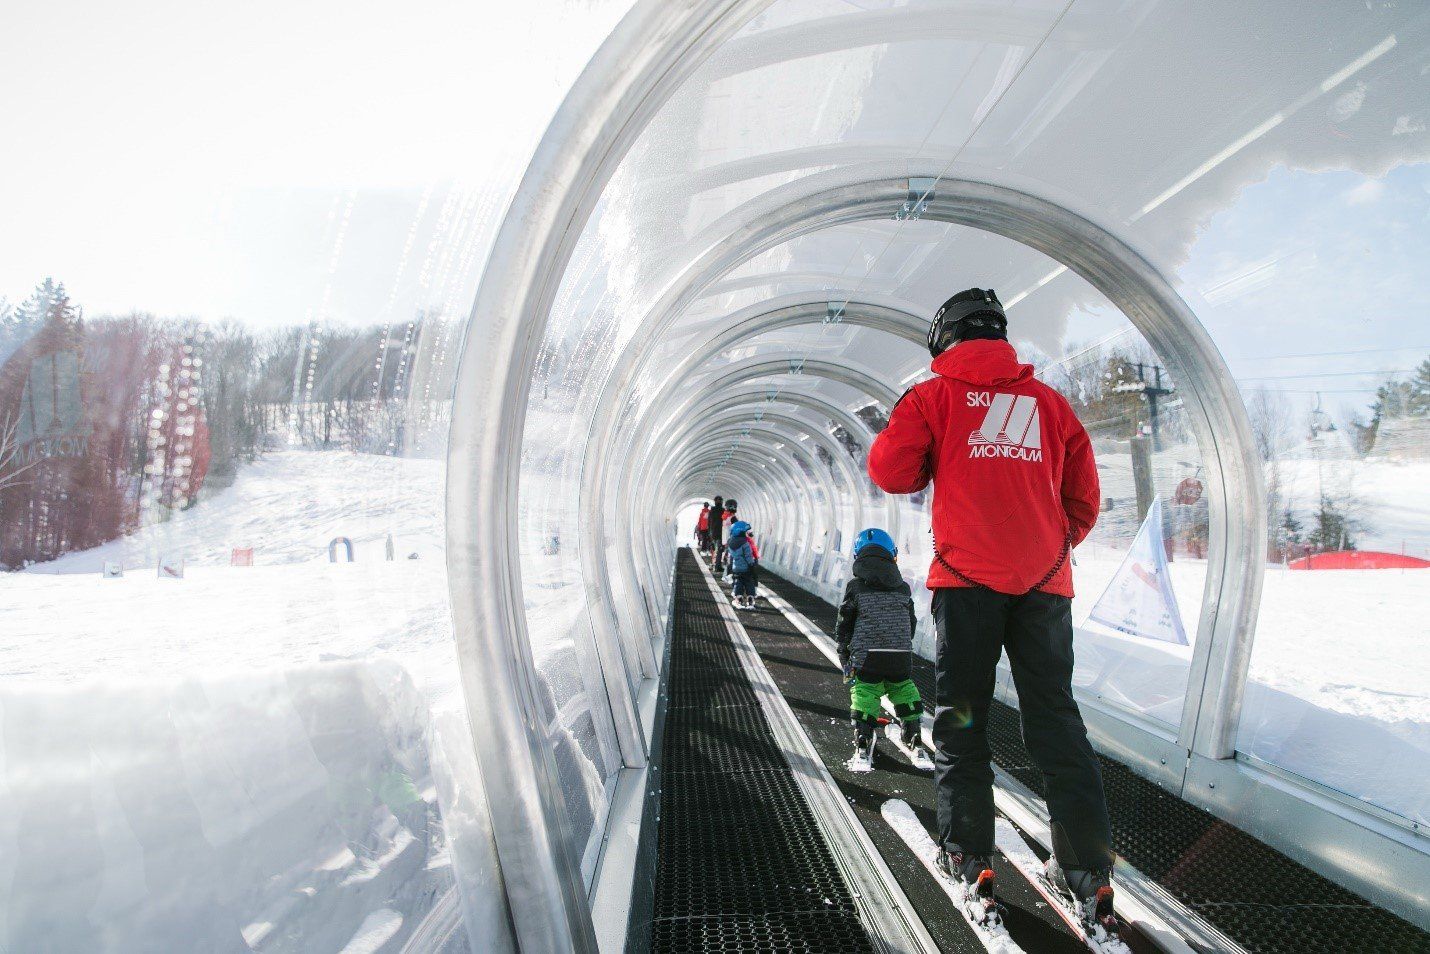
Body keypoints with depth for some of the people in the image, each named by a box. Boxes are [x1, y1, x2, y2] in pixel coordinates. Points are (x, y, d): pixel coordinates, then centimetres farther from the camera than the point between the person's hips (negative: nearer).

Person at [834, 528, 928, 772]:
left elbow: (843, 626, 5)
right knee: (903, 689, 18)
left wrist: (844, 655, 17)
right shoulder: (903, 588, 10)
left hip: (866, 656, -3)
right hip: (902, 656, 3)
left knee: (864, 692, 3)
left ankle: (863, 747, -8)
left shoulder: (855, 587, 1)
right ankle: (914, 741, 17)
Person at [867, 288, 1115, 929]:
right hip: (1045, 580, 3)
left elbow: (889, 470, -1)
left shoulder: (936, 394, 5)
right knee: (1055, 716, 9)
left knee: (960, 713, 8)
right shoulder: (1049, 400, 14)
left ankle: (967, 856, 11)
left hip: (969, 574, -3)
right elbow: (1083, 495, 15)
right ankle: (1087, 872, 11)